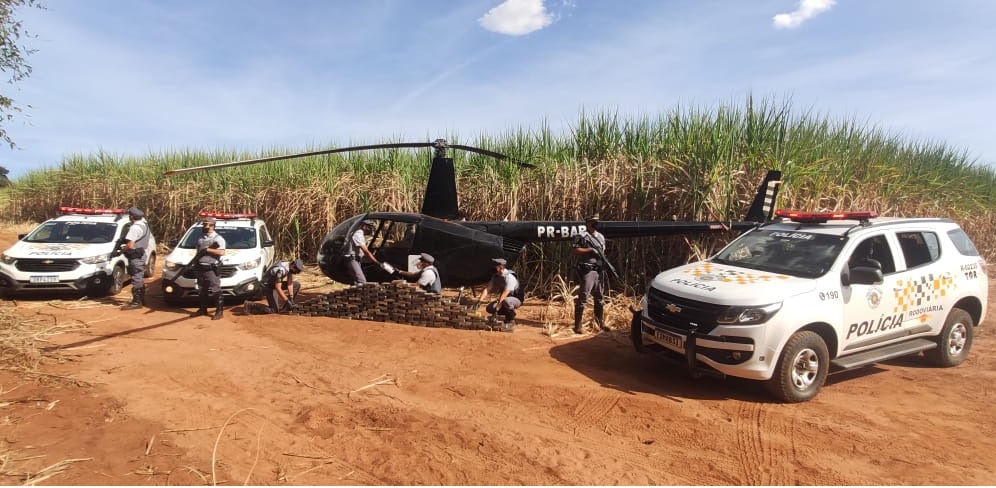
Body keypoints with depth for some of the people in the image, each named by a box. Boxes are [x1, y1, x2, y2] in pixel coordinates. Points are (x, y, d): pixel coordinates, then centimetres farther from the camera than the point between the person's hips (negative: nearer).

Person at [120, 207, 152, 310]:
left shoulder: (135, 227, -19)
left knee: (136, 279, -7)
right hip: (141, 254, 10)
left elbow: (130, 245, -22)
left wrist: (123, 249, -6)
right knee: (140, 278, 17)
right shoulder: (144, 225, 10)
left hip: (135, 256, -10)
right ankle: (141, 299, 25)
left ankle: (136, 302, -6)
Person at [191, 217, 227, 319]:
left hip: (211, 269, -8)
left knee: (215, 291, -7)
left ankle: (219, 311, -4)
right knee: (202, 290, 15)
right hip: (200, 268, 8)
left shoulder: (218, 238, -7)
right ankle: (203, 309, 26)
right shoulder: (201, 238, 16)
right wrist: (193, 262, 7)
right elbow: (198, 253, 22)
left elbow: (222, 252, -20)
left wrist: (207, 250, -19)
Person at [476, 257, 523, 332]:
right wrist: (480, 301, -19)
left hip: (516, 299, -7)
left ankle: (511, 321, -15)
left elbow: (504, 295, -33)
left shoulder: (509, 277, -28)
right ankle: (508, 315, 8)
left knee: (506, 301, -40)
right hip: (503, 300, 7)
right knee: (489, 308, -11)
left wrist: (497, 309, -36)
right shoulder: (495, 276, -4)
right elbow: (487, 289, -6)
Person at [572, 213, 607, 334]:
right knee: (582, 298, -7)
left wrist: (606, 263, 5)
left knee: (599, 298, 15)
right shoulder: (582, 236, -6)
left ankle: (601, 323, 27)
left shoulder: (601, 236, 17)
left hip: (598, 271, 8)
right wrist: (591, 249, -18)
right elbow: (576, 251, -14)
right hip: (587, 271, -7)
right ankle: (577, 326, -3)